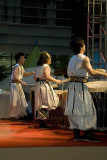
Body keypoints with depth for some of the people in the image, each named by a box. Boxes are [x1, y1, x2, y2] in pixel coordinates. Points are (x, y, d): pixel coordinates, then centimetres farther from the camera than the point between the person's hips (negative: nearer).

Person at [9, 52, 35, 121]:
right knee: (15, 101, -5)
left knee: (22, 100, 13)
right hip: (15, 85, -9)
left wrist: (32, 73, 11)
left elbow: (25, 74, 26)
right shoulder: (17, 67, -17)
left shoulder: (21, 67, 11)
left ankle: (20, 114, 22)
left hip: (19, 85, 9)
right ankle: (12, 116, 3)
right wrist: (22, 82, -32)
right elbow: (15, 77, -27)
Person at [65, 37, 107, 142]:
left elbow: (68, 73, 18)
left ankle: (76, 134, 11)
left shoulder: (72, 59, 13)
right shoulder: (84, 59, -10)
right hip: (80, 86, -8)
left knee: (75, 110, 9)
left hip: (71, 85, 8)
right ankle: (87, 134, -4)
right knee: (87, 110, -3)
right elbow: (91, 72, -22)